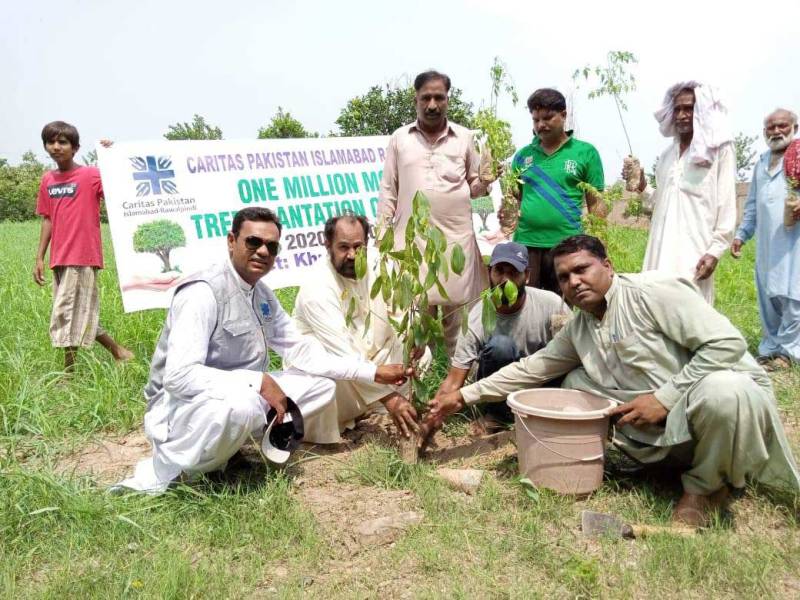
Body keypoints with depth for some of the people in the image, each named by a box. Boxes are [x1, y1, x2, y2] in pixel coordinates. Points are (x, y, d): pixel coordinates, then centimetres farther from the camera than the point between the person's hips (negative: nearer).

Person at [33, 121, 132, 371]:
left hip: (82, 256, -7)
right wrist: (39, 258, 12)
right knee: (80, 315, 12)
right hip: (59, 259, 7)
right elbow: (48, 220, 15)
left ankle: (67, 376, 8)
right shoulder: (47, 180, 12)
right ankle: (118, 351, 27)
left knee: (67, 314, -4)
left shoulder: (91, 175, -6)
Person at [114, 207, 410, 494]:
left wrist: (374, 372, 1)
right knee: (241, 404, -39)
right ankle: (163, 473, -13)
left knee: (322, 383, 2)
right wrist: (261, 382, -29)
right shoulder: (203, 292, -21)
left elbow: (302, 351, 7)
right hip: (180, 409, -9)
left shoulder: (263, 294, 6)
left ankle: (223, 446, -1)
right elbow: (178, 376, -30)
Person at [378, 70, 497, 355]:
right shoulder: (399, 138, 6)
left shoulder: (465, 137, 7)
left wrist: (484, 182, -10)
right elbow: (388, 190, 7)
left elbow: (473, 187, 13)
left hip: (456, 236, 1)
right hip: (412, 236, 0)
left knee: (457, 309, 7)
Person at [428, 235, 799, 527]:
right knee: (577, 381, 2)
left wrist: (665, 397, -22)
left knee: (722, 392, -40)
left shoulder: (652, 292, -15)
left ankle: (707, 485, -7)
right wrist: (464, 396, 7)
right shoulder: (578, 331, 7)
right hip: (664, 426, 7)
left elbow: (727, 342, -21)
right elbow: (530, 369, 12)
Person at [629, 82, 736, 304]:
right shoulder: (667, 154, 18)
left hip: (695, 249, -5)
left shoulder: (720, 150, 1)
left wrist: (715, 250, -12)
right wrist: (642, 186, 3)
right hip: (662, 248, 6)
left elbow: (727, 205, -4)